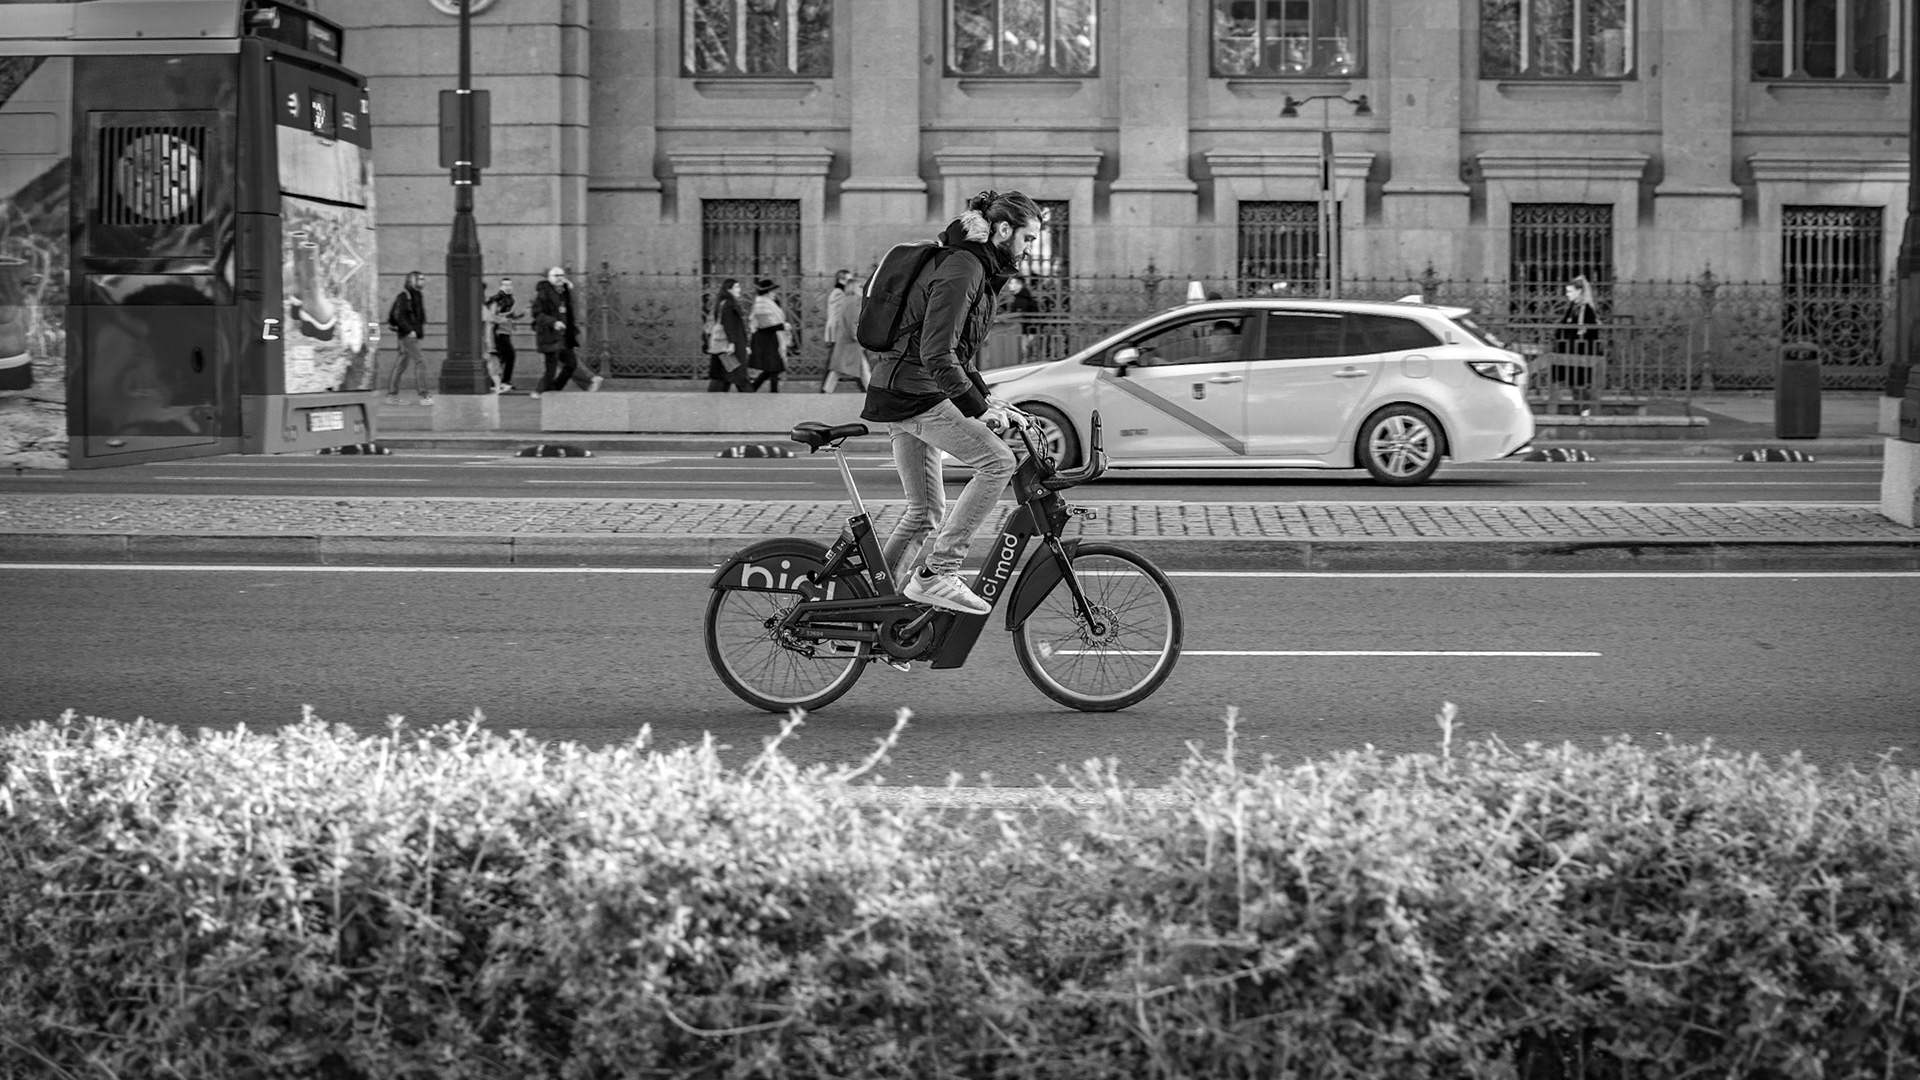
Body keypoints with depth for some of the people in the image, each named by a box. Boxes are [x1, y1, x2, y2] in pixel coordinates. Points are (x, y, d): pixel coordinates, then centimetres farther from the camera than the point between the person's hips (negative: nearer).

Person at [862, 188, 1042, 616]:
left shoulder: (980, 269, 17)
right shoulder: (962, 269, -16)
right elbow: (937, 355, -24)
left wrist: (986, 397, 14)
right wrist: (978, 409, -22)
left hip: (907, 396, 11)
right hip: (912, 392, -11)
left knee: (925, 514, 12)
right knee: (998, 461, -19)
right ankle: (936, 575, -19)